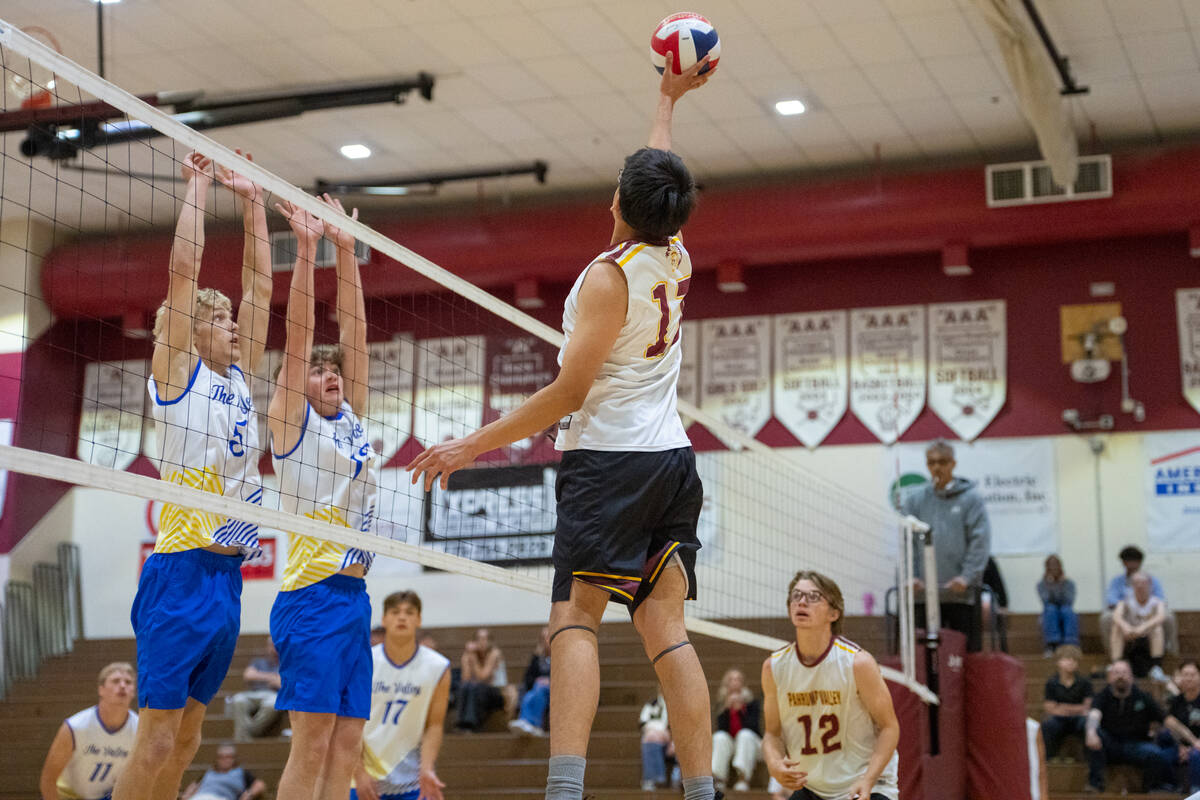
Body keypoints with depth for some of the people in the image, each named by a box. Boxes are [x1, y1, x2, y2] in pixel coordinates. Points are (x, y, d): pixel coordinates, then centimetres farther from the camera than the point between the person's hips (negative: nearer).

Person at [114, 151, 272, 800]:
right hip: (183, 570, -7)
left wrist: (251, 200, 18)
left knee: (187, 737, 9)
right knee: (157, 737, -8)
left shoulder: (239, 375, 15)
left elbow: (259, 286, 18)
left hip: (228, 576, 7)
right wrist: (197, 185, -2)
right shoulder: (177, 372, -1)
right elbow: (183, 267, -7)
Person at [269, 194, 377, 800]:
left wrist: (345, 249, 14)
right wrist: (306, 247, -9)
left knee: (347, 744, 3)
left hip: (353, 596, 7)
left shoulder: (350, 420, 17)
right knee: (312, 739, -12)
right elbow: (298, 333, -6)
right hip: (312, 594, -7)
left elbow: (354, 331, 15)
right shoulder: (294, 421, 1)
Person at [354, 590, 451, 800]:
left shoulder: (438, 667, -2)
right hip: (366, 776, 0)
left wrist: (426, 770, -14)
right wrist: (359, 772, -11)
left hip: (411, 778, 0)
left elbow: (434, 726, -2)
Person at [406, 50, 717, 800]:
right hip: (672, 458, 7)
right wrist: (668, 98, 44)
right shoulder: (677, 259, 8)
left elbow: (568, 392, -14)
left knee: (575, 618, -12)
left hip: (609, 458, -7)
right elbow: (662, 176, 29)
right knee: (666, 630, 4)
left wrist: (472, 445, -10)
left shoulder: (608, 276, -11)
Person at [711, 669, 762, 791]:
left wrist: (740, 709, -22)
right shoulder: (722, 704, 9)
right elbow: (721, 727, -5)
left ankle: (743, 779, -52)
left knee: (745, 734, -34)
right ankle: (717, 776, -45)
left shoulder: (752, 703, 2)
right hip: (729, 743, 2)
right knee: (720, 737, -27)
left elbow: (753, 726, -12)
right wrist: (727, 708, -16)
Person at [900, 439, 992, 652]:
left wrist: (967, 576, -15)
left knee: (967, 650, 2)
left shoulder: (971, 498, 3)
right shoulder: (914, 499, 9)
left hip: (961, 594, -2)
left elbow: (980, 541, -4)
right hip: (923, 593, 2)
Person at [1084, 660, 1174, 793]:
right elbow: (1094, 713, -22)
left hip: (1136, 744, 0)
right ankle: (1095, 783, -27)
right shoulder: (1103, 696, 0)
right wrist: (1091, 732, -46)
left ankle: (1154, 788, 2)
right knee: (1096, 733, -30)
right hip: (1110, 746, 0)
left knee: (1155, 755, -30)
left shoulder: (1142, 697, 5)